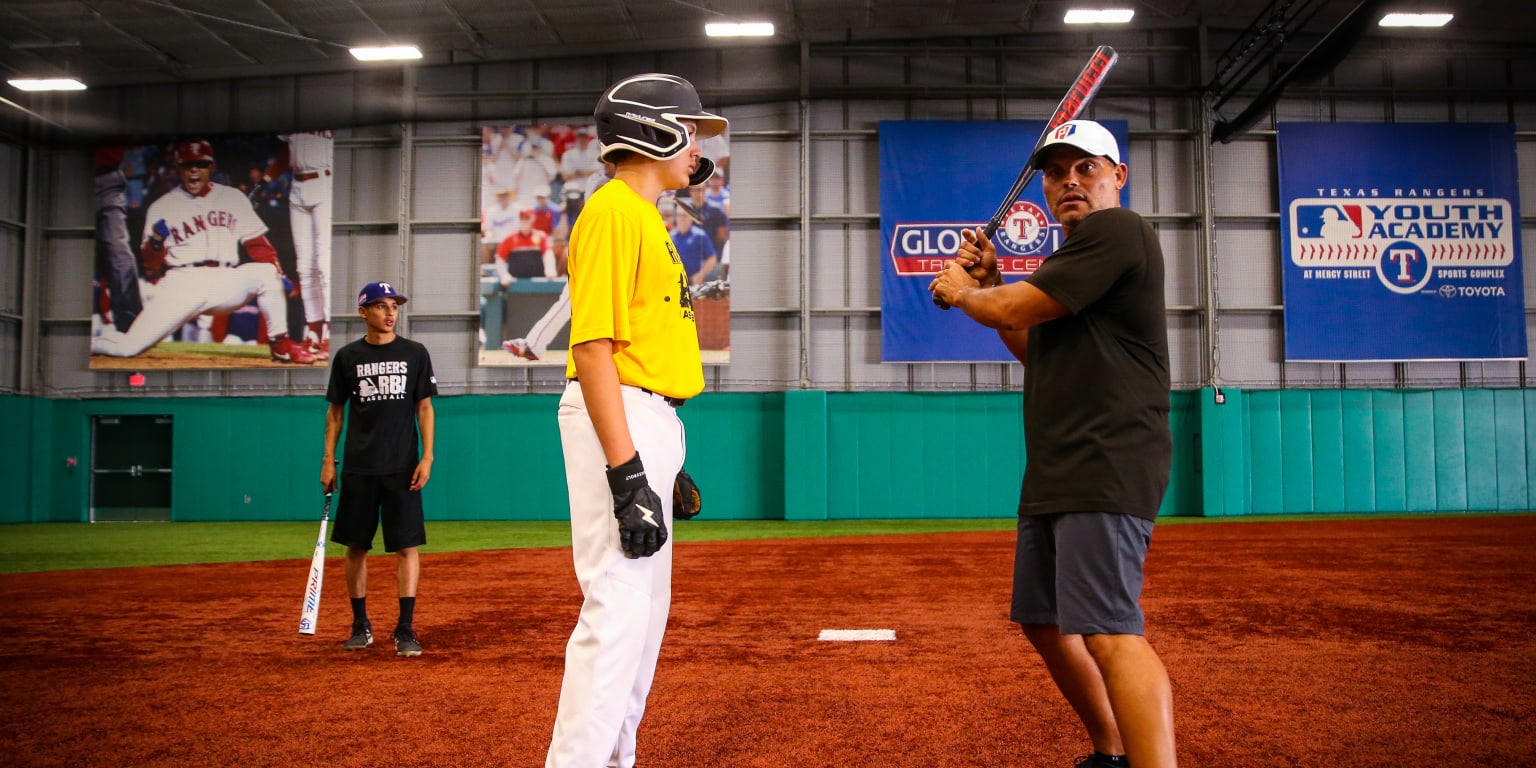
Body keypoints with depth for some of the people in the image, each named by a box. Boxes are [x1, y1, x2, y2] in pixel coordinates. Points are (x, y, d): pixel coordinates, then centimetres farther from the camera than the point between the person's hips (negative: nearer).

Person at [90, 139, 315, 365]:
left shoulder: (233, 197, 12)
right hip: (181, 285, -1)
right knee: (129, 347, -13)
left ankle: (281, 344, -17)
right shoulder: (161, 207, 7)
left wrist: (279, 277, -7)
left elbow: (257, 243, 8)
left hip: (225, 282, 1)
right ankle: (93, 342, 22)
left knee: (266, 273, -30)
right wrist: (156, 242, -19)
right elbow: (150, 268, 3)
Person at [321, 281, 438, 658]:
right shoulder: (347, 356, 6)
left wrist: (427, 457, -5)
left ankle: (405, 628, 0)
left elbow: (424, 407, 3)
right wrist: (328, 460, 4)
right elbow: (335, 410, 10)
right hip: (358, 468, 2)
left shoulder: (415, 353, 4)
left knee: (407, 546, -5)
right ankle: (361, 625, 21)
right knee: (356, 546, 7)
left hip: (402, 467, -1)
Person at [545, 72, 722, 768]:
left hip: (650, 423, 10)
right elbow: (592, 345, -19)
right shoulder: (612, 212, -10)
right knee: (617, 607, -11)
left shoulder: (648, 217, 20)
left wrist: (668, 467, 20)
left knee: (647, 607, 15)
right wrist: (626, 474, -25)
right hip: (616, 424, -10)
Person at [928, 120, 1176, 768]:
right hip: (1054, 473, 11)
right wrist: (987, 281, 18)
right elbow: (1033, 348, 28)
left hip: (1107, 469, -10)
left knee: (1107, 631, -20)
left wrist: (961, 290, 8)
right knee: (1044, 622, 17)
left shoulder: (1116, 231, -8)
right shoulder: (1073, 254, 22)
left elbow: (1014, 308, -13)